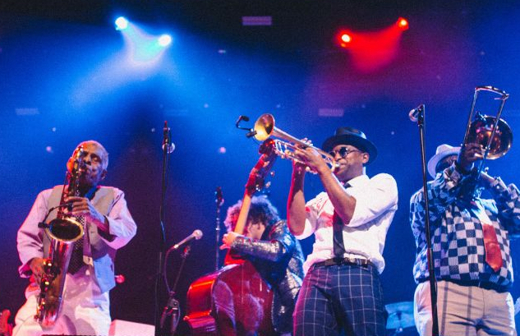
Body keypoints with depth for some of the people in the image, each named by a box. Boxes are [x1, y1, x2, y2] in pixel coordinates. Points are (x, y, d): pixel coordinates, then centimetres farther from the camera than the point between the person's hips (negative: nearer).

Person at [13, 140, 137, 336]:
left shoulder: (113, 197, 14)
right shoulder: (48, 196, 19)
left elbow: (125, 234, -2)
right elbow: (26, 236, 13)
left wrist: (97, 217, -22)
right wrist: (35, 260, -9)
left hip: (90, 292, -1)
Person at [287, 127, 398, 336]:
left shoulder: (383, 182, 15)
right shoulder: (324, 198, 27)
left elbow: (351, 214, -3)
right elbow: (298, 228, 8)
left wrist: (322, 168, 0)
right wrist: (298, 175, 5)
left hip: (359, 275, -3)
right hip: (316, 277, 3)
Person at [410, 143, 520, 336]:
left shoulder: (492, 206, 32)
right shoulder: (427, 196, 20)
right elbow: (427, 204, -4)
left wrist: (490, 182, 12)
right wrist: (458, 170, -15)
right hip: (446, 294, -4)